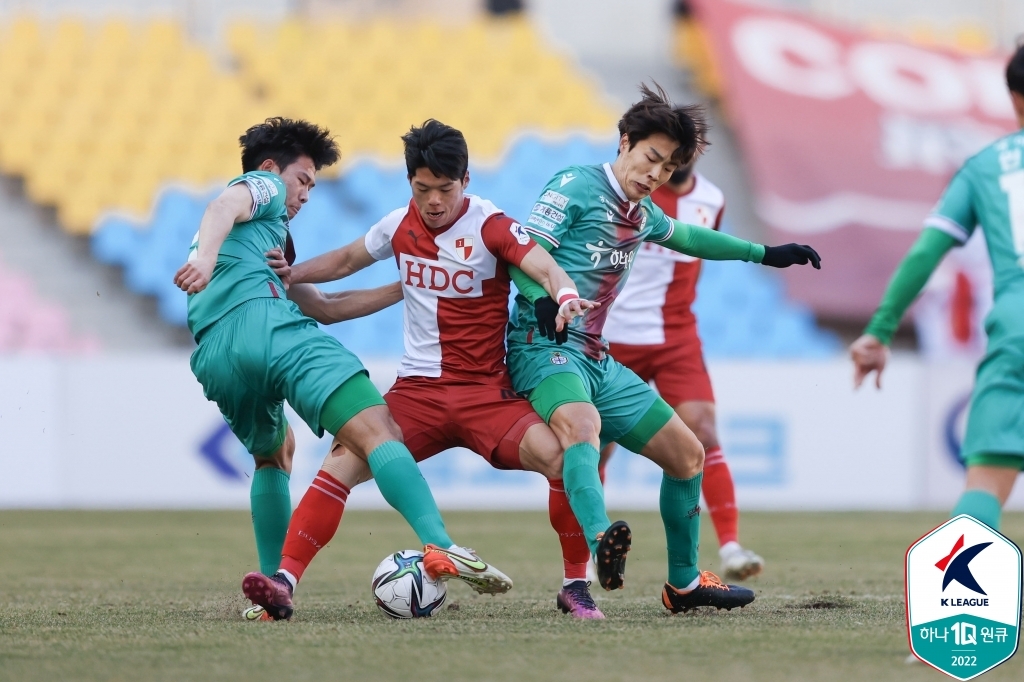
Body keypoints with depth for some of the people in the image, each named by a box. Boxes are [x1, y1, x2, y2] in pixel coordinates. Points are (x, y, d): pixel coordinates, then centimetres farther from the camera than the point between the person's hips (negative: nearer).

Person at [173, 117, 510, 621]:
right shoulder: (262, 185, 20)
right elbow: (225, 206, -6)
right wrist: (206, 258, -28)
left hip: (212, 355, 8)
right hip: (264, 320, -8)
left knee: (273, 457, 32)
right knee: (378, 432, -17)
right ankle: (439, 546, -37)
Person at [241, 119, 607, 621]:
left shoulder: (489, 226, -8)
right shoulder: (400, 225, 5)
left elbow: (545, 267, -24)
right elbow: (345, 261, 24)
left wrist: (565, 295, -46)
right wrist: (290, 274, 8)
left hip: (486, 392, -3)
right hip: (417, 390, 3)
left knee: (563, 457, -24)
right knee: (344, 461, -18)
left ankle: (575, 588, -8)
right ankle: (284, 582, -19)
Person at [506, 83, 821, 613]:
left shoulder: (641, 212, 18)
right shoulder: (577, 186, -6)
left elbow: (685, 236, 39)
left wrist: (763, 254, 41)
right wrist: (544, 299, -33)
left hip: (597, 361, 9)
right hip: (545, 348, -9)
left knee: (686, 454, 12)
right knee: (581, 424, -40)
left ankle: (683, 584, 28)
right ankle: (601, 544, -64)